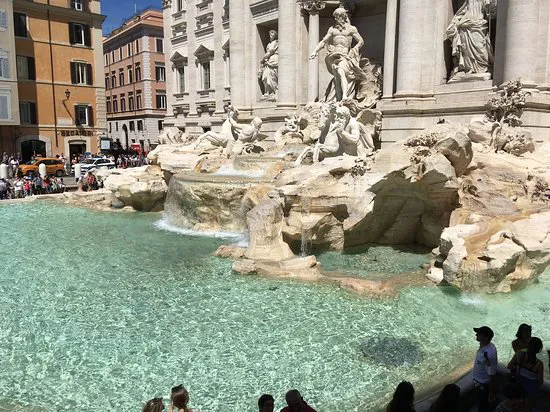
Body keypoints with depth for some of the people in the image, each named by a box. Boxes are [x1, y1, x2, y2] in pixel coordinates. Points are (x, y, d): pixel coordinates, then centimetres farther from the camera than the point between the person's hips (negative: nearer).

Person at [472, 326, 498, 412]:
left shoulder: (488, 354, -38)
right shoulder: (486, 345, -8)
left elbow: (492, 375, -28)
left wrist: (492, 393, -19)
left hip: (484, 386, -8)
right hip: (481, 383, 8)